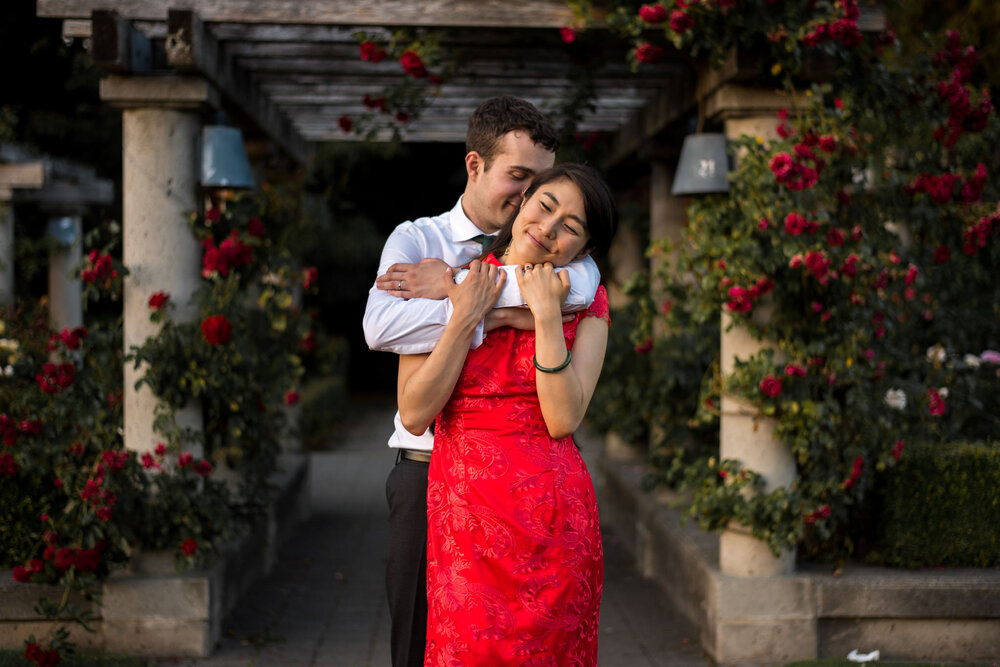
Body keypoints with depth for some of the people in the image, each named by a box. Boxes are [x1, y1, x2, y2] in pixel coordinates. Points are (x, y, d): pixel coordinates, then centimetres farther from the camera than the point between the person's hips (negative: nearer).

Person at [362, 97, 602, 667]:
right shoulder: (416, 239, 3)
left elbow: (580, 284, -19)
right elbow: (380, 327, -18)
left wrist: (458, 285, -18)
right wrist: (495, 315, -21)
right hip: (430, 470, -1)